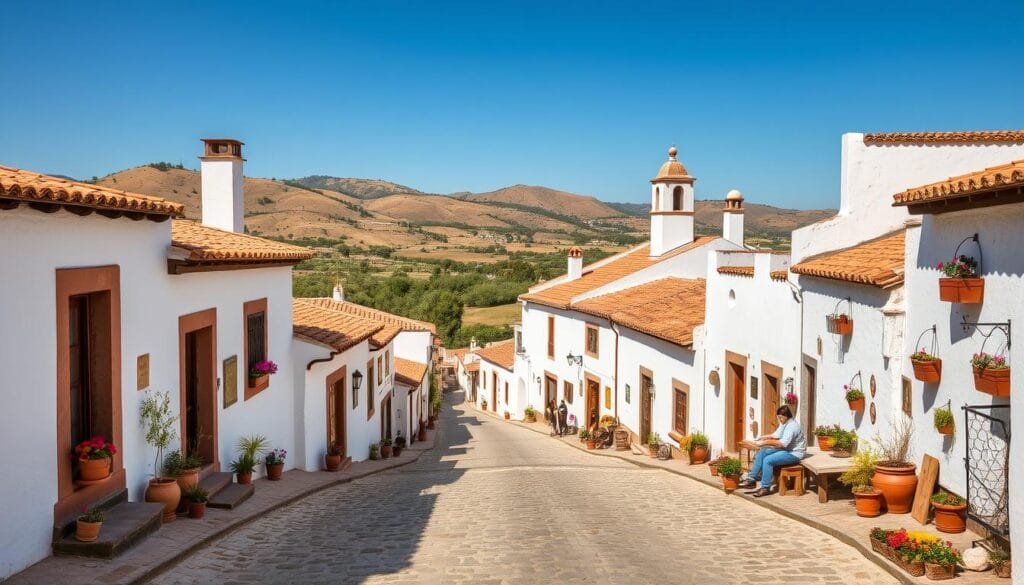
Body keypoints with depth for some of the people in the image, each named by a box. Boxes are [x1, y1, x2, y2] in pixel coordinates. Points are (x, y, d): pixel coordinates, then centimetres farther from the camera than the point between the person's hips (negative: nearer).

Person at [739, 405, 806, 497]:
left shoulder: (792, 426, -24)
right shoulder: (784, 423, 7)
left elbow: (783, 443, -32)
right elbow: (776, 435, 15)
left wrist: (767, 442, -29)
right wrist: (763, 437, -1)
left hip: (794, 453, -10)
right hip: (785, 449, 10)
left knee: (768, 460, -24)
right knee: (761, 452, 0)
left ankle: (765, 488, -15)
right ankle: (752, 479, -2)